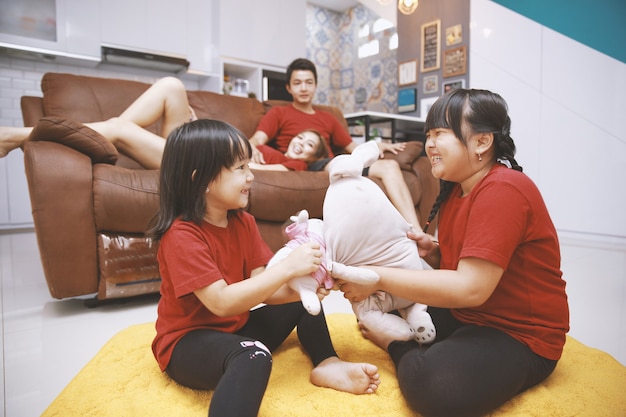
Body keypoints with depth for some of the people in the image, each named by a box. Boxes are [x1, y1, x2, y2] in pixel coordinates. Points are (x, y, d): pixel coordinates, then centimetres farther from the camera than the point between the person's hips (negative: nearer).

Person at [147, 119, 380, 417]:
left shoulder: (243, 222, -1)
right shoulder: (181, 235, -23)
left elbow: (260, 287, -5)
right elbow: (222, 303, -31)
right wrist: (287, 267, -34)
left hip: (236, 328, 8)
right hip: (189, 342, -8)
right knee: (254, 356, -38)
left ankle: (326, 363, -1)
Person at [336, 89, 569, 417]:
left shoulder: (504, 190, -24)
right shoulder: (457, 188, 5)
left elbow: (471, 288, -31)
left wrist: (379, 277, -28)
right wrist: (433, 252, -9)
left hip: (521, 334, -7)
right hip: (464, 315, 8)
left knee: (432, 385, -32)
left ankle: (399, 347, -7)